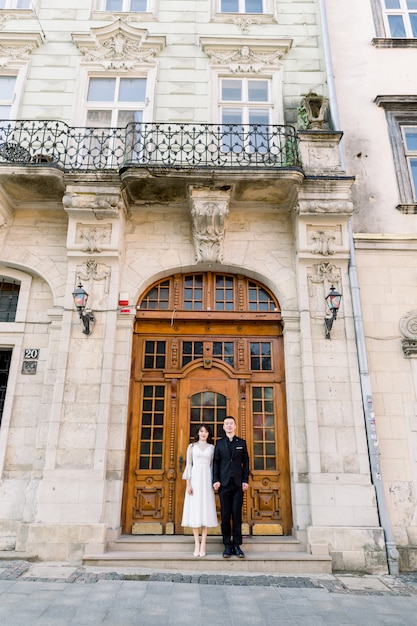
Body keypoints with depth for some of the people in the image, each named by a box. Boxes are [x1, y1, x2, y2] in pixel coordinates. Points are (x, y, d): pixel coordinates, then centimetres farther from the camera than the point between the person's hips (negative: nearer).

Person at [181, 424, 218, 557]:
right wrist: (188, 484, -7)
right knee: (194, 510, -2)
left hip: (206, 479, 1)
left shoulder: (212, 448, 10)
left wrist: (214, 483, 1)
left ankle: (203, 545, 3)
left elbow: (212, 466, 10)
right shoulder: (192, 446, 6)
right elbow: (188, 465, 2)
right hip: (195, 479, -1)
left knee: (206, 511, -1)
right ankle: (197, 544, 5)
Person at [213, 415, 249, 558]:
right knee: (225, 515, 2)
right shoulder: (219, 443, 9)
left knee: (237, 515, 1)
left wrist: (245, 480, 0)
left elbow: (245, 462, 7)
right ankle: (227, 545, 10)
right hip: (224, 483, 0)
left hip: (238, 483, 0)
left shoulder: (242, 442, 9)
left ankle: (237, 545, 8)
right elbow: (216, 462, 5)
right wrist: (215, 480, -4)